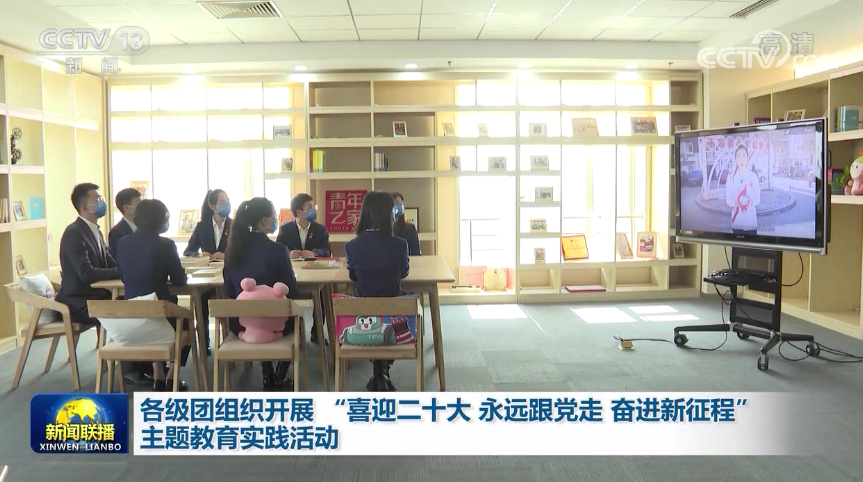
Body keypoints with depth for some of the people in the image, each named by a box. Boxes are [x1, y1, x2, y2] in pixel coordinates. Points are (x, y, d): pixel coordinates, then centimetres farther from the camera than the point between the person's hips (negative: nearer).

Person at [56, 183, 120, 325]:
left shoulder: (96, 232, 14)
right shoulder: (74, 233, -15)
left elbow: (110, 264, 11)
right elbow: (86, 273, -24)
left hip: (96, 296, 8)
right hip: (79, 304, -8)